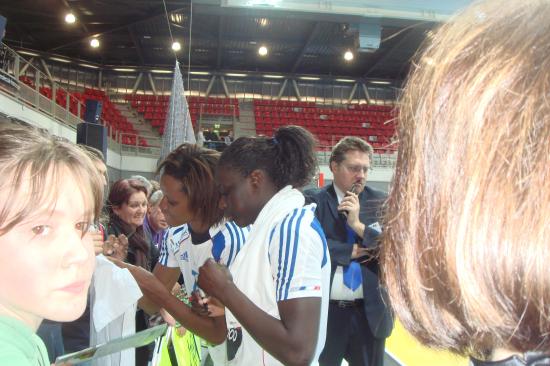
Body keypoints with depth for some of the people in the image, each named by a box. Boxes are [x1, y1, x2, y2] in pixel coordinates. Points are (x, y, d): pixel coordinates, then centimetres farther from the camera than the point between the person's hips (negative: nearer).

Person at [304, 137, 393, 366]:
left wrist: (358, 225, -15)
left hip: (370, 312, 3)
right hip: (324, 311, -2)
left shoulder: (381, 203, 3)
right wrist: (354, 250, -12)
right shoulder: (313, 201, -4)